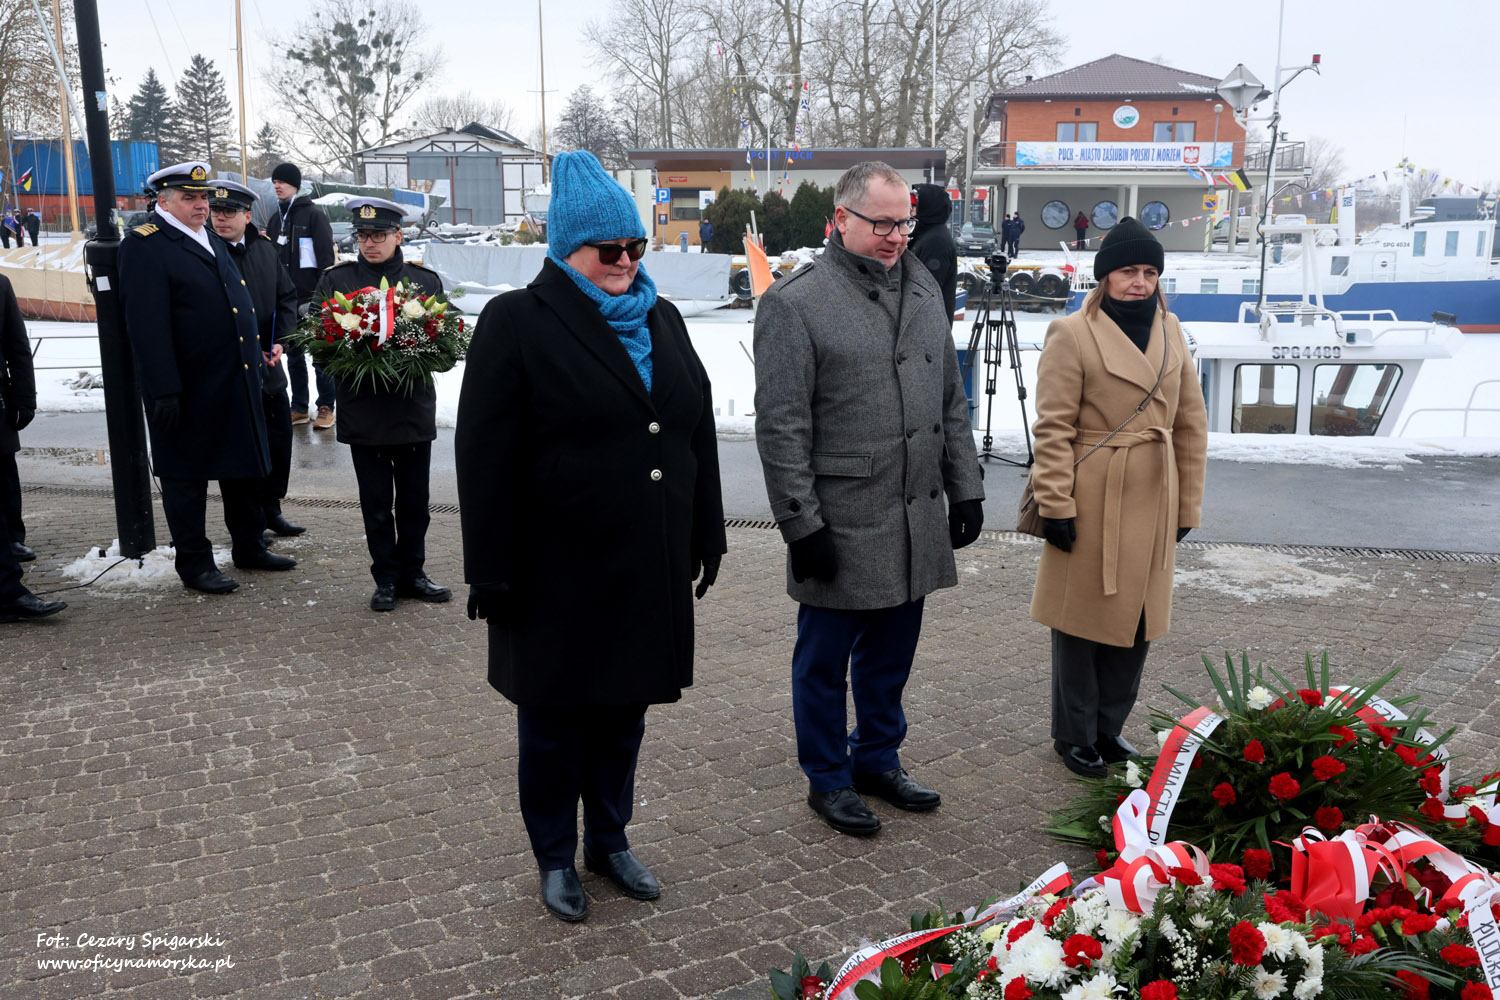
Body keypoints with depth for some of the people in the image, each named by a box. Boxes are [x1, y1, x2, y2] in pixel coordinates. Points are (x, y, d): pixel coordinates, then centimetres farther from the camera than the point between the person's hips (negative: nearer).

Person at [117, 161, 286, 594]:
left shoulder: (211, 238, 14)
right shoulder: (144, 245, -11)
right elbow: (147, 326, -18)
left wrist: (254, 363, 17)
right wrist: (164, 391, -22)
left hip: (237, 383, 8)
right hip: (189, 391, -8)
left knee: (243, 468, 16)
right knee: (187, 476, 5)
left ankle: (249, 547, 30)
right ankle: (194, 563, 16)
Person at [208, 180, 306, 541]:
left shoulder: (265, 248, 6)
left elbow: (287, 296, 11)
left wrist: (279, 342, -3)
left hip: (269, 363, 6)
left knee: (279, 436, 13)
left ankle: (271, 509, 29)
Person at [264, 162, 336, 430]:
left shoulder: (313, 215, -5)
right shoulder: (275, 219, 14)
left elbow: (326, 257, -9)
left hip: (311, 298, -6)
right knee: (293, 355, 10)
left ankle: (326, 407, 6)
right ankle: (299, 408, 17)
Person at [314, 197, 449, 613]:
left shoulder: (426, 280, 7)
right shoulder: (335, 280, 5)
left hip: (414, 407, 1)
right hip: (363, 410, -1)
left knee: (414, 499, 9)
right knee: (376, 501, 6)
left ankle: (412, 573, 23)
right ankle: (386, 578, 17)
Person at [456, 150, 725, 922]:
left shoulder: (661, 320, 11)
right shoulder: (516, 323, -7)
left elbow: (698, 434, 14)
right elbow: (486, 459, -10)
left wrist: (704, 537, 12)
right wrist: (492, 573, -13)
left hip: (650, 569, 5)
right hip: (559, 571, -5)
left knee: (624, 711, 16)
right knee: (554, 719, 10)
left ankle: (610, 840, 35)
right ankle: (555, 858, 29)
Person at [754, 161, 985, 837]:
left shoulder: (923, 289, 12)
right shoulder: (795, 302, -10)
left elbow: (952, 402, 17)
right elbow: (781, 427, -12)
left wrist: (965, 490, 13)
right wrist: (801, 524, -15)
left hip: (916, 521, 6)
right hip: (840, 522, -6)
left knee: (892, 651, 18)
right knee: (826, 658, 8)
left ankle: (879, 759, 37)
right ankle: (828, 780, 26)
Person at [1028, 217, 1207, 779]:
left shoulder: (1170, 332, 10)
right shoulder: (1072, 335, -8)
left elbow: (1191, 424, 12)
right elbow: (1053, 428, -11)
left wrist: (1187, 503, 10)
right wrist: (1056, 504, -15)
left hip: (1152, 502, 6)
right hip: (1093, 500, -6)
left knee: (1137, 616, 12)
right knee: (1083, 616, 5)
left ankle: (1108, 727, 29)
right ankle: (1074, 735, 21)